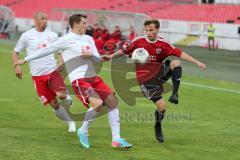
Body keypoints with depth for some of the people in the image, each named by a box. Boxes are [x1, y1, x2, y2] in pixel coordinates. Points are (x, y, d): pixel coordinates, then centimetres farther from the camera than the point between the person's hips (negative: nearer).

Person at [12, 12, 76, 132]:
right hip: (37, 75, 0)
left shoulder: (52, 35, 5)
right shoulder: (27, 35, 2)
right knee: (54, 104, -1)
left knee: (61, 95, -24)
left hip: (53, 71, 0)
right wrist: (17, 66, -6)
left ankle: (67, 98, 12)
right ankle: (70, 122, 17)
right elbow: (16, 52, 10)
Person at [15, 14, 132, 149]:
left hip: (93, 77, 8)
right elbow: (47, 51, 1)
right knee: (98, 103, -26)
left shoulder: (88, 39, 15)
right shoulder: (66, 40, -5)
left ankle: (116, 139, 6)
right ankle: (83, 131, -3)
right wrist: (26, 60, 5)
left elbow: (98, 59, 15)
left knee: (113, 102, 1)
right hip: (78, 80, -8)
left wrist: (91, 54, -9)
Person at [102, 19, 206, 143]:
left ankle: (175, 93, -22)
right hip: (145, 79, -3)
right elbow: (124, 51, 4)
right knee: (162, 106, -14)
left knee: (176, 63, -25)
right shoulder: (138, 41, -7)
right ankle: (158, 128, 14)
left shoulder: (163, 44, -4)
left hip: (158, 73, 3)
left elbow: (180, 53, -6)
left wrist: (197, 62, -11)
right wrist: (111, 56, -8)